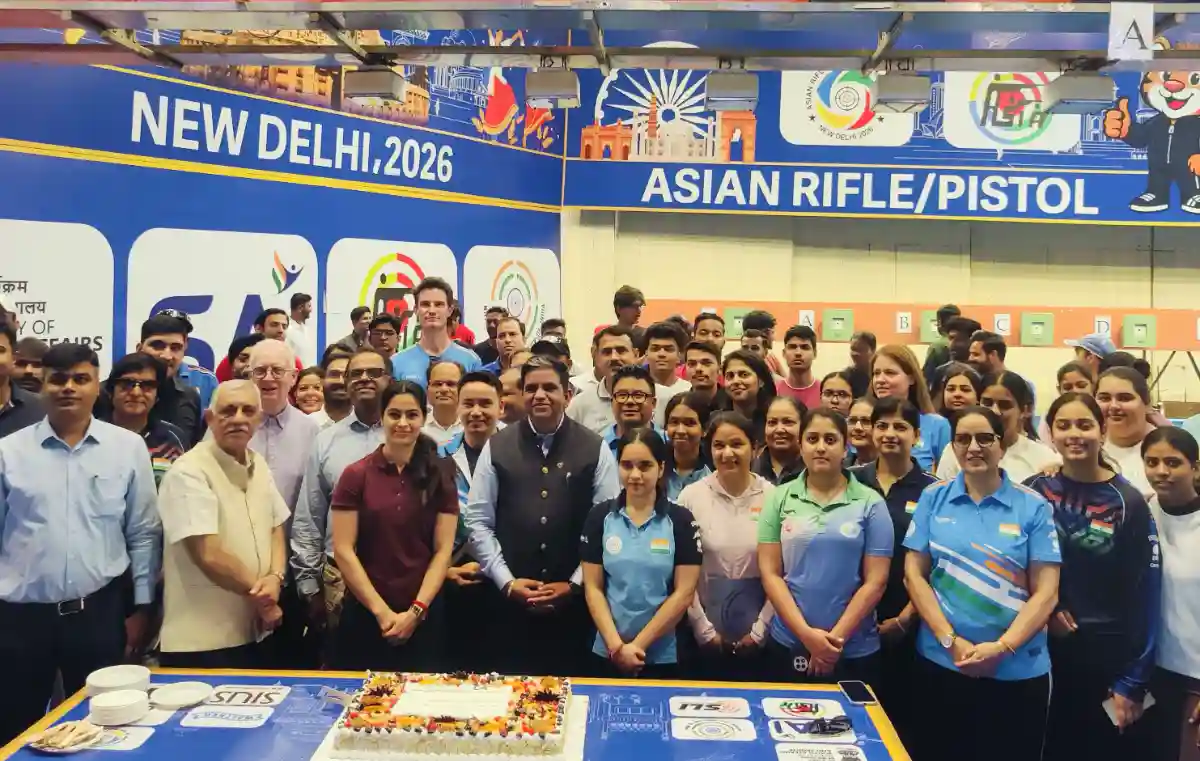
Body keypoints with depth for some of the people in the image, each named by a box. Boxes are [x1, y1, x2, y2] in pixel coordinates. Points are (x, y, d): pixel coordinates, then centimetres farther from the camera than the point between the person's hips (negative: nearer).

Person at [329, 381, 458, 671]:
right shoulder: (356, 475, -2)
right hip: (364, 613, -1)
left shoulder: (440, 477, 2)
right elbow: (343, 550, -5)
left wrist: (415, 611, -10)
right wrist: (381, 611, -10)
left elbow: (443, 550, -1)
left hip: (424, 616, 1)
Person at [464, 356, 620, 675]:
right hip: (510, 601, 1)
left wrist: (574, 584, -9)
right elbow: (478, 522, 1)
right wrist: (507, 581, -7)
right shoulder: (496, 447, 3)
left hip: (574, 602, 0)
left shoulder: (595, 449, 0)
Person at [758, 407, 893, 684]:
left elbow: (876, 580, -4)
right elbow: (770, 573, -1)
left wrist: (836, 638, -11)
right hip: (787, 646, 1)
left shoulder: (871, 503, -1)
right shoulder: (780, 499, 2)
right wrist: (806, 633, -11)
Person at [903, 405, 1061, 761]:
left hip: (1018, 671, -1)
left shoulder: (1033, 506, -1)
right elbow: (914, 575, 0)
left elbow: (1046, 592, -4)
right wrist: (951, 641, -10)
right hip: (941, 663, 1)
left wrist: (1002, 647, -15)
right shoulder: (933, 498, 3)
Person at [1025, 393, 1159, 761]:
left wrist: (1133, 683, -9)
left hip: (1107, 658, -2)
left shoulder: (1128, 503, -6)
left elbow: (1145, 597, -7)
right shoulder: (1032, 493, 1)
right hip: (1042, 652, 2)